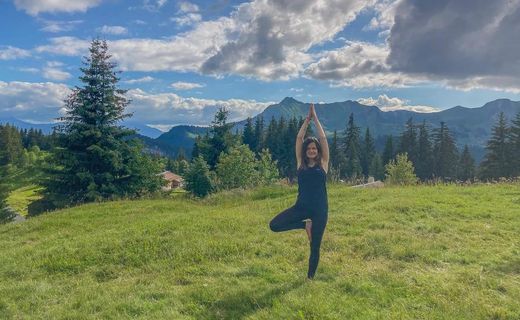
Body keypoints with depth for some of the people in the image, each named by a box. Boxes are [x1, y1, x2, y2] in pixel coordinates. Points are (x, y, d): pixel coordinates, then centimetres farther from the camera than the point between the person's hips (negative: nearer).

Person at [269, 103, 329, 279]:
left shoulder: (323, 164, 2)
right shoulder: (301, 164, 6)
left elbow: (323, 138, -1)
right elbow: (299, 138, 3)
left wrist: (315, 117, 4)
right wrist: (307, 119, 6)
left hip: (320, 208, -2)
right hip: (301, 206, 2)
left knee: (315, 247, 4)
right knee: (274, 225, -14)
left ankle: (310, 277, 25)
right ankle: (305, 225, 7)